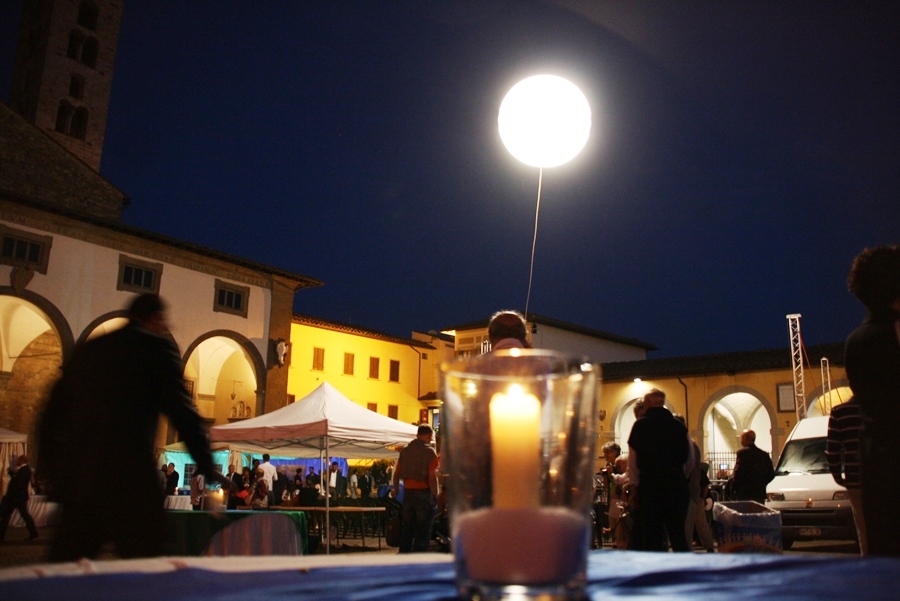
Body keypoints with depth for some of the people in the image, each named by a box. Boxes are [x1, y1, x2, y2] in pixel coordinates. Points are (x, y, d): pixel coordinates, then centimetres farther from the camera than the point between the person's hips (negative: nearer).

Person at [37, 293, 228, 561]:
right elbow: (182, 412, -6)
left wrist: (51, 471, 27)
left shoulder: (86, 350, 18)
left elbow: (52, 415, 19)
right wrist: (208, 470, 0)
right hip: (129, 480, -6)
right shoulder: (157, 347, 0)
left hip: (76, 479, 6)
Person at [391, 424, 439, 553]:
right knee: (423, 531, 3)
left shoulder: (404, 450, 6)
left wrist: (396, 489, 26)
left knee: (406, 528, 14)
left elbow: (397, 473, 10)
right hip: (424, 493, -5)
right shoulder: (429, 451, -10)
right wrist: (435, 495, -10)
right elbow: (432, 477, -17)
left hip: (408, 492, 5)